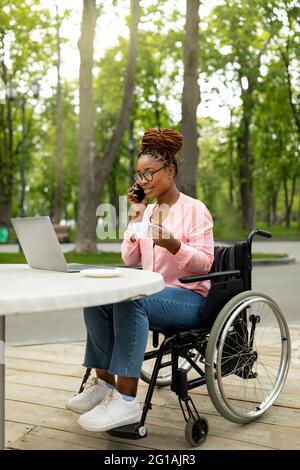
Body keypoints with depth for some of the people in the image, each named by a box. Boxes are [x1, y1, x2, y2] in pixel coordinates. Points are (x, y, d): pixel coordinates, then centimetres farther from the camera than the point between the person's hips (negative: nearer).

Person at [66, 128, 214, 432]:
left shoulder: (195, 209, -4)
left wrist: (171, 243, -28)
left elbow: (204, 263, -12)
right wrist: (136, 216, 0)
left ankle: (126, 399, -34)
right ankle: (104, 382, -11)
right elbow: (129, 259, 7)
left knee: (129, 301, -34)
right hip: (151, 292, 6)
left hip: (188, 296, -6)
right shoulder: (146, 210, 13)